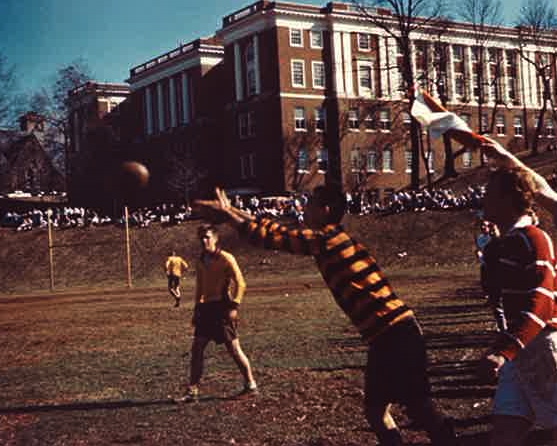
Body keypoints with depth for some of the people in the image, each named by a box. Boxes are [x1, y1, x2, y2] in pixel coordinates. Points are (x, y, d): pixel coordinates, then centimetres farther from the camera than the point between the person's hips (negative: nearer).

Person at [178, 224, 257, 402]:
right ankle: (193, 391, 8)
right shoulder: (201, 261, 13)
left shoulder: (226, 258, -8)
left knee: (233, 347, -4)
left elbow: (240, 283, -10)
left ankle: (251, 385, 11)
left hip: (222, 307, -7)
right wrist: (197, 308, 18)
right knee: (197, 347, 2)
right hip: (206, 307, 7)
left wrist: (234, 306, -17)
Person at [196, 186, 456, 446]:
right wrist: (232, 210, 27)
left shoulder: (325, 240, -11)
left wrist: (227, 213, 6)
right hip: (398, 332, 9)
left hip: (393, 336, -9)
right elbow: (281, 233, 24)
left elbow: (273, 237, -6)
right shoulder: (332, 239, 16)